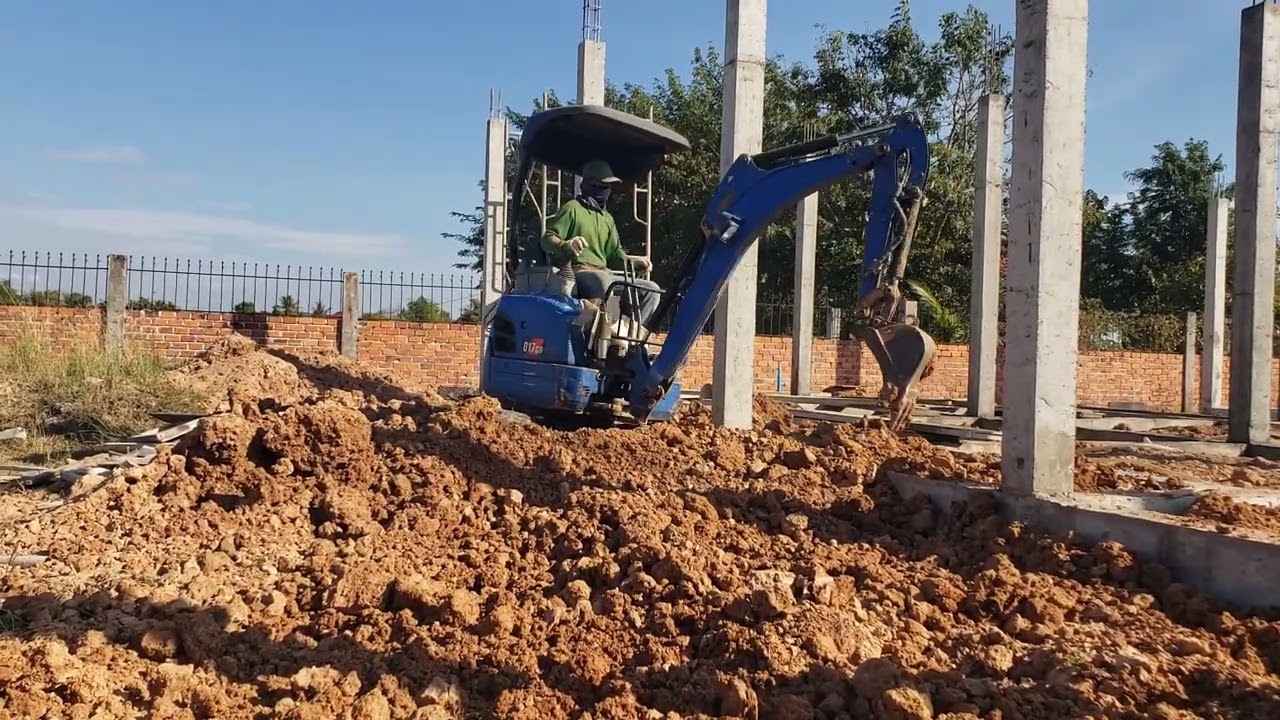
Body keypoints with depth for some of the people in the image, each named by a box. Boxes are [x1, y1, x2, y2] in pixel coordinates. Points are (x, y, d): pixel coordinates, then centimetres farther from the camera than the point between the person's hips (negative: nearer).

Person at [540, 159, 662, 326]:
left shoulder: (607, 218, 25)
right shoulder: (572, 209, 3)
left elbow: (615, 254, 24)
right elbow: (547, 239, -4)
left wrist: (635, 261, 3)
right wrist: (566, 245, -26)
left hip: (603, 273, 8)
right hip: (577, 272, -7)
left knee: (651, 289, -6)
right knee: (603, 282, -41)